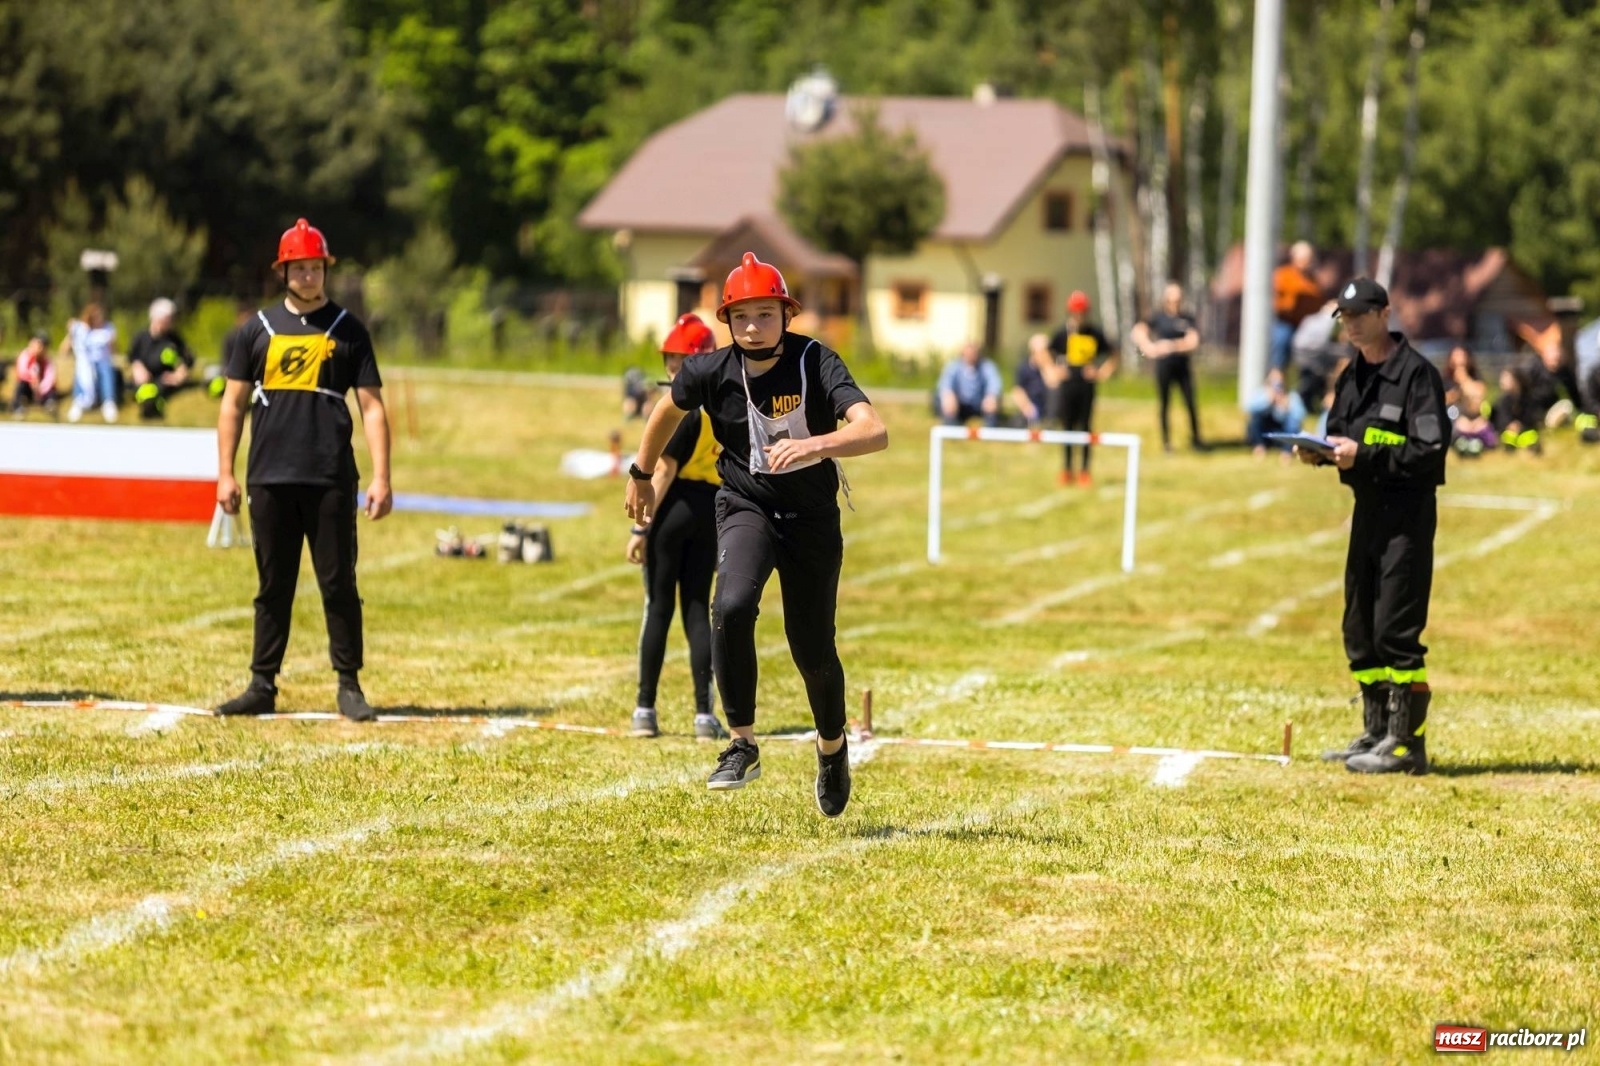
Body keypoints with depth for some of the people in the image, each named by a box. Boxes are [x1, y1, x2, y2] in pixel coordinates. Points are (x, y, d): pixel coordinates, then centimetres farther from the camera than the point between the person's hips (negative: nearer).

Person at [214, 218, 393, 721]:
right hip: (270, 479, 2)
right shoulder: (259, 329, 10)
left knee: (339, 584, -1)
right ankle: (263, 687, 11)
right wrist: (225, 473, 3)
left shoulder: (348, 330, 6)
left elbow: (372, 407, 4)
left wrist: (381, 477, -5)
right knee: (273, 586, 7)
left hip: (330, 481, -2)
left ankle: (349, 685, 6)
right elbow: (233, 402, 11)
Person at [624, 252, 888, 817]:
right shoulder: (710, 372, -13)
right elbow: (669, 411, 11)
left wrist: (816, 445, -53)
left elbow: (874, 431, -35)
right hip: (746, 506, 1)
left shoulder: (816, 363, -21)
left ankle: (832, 746, 36)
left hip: (812, 516, -1)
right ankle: (742, 745, -15)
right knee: (733, 605, -28)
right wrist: (641, 474, 23)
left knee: (812, 648, 5)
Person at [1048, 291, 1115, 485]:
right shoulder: (1062, 333, 0)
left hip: (1087, 386, 0)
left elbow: (1111, 356, 11)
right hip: (1068, 386, 0)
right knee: (1067, 427, 4)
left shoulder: (1094, 334, 2)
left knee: (1086, 428, 1)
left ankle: (1084, 472, 7)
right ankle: (1066, 471, 12)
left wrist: (1103, 372, -1)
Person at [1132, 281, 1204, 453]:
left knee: (1190, 402, -2)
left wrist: (1172, 346, -16)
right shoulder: (1159, 317, 1)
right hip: (1164, 366, -1)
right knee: (1164, 404, 4)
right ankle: (1166, 441, 10)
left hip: (1183, 365, 1)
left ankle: (1195, 439, 5)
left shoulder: (1187, 318, 5)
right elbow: (1138, 331, -12)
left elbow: (1193, 341, -5)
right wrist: (1148, 347, -28)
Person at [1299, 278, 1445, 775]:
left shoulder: (1416, 373, -12)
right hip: (1366, 507, 9)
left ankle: (1407, 742, -7)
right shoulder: (1351, 377, 15)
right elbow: (1340, 435, 22)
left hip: (1407, 512, -9)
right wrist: (1322, 451, -1)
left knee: (1396, 628, -11)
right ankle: (1377, 733, 23)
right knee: (1360, 627, 13)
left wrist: (1364, 455, -24)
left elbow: (1429, 450, -18)